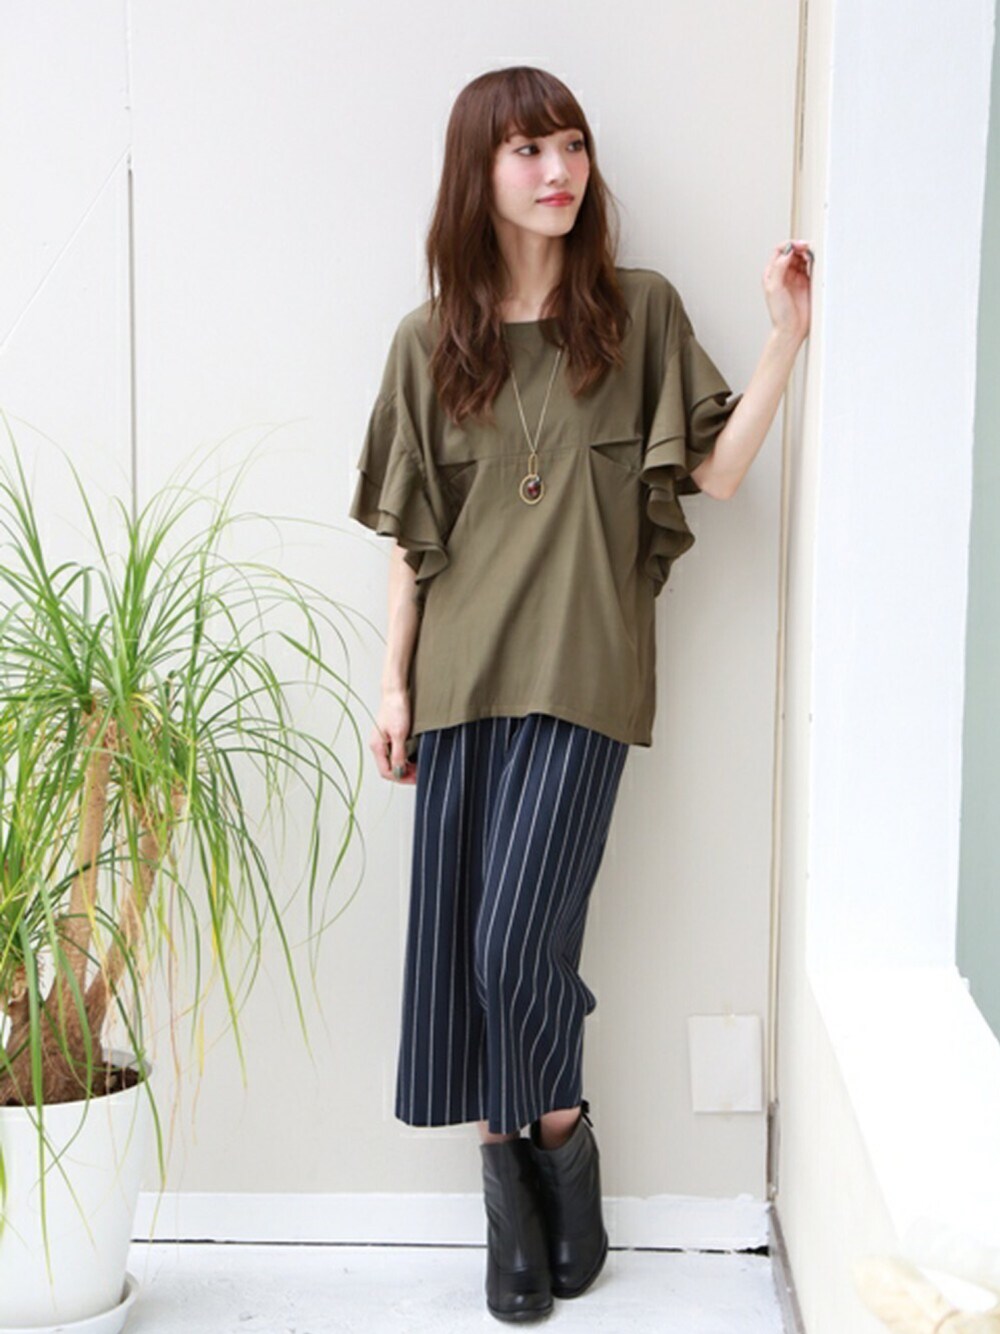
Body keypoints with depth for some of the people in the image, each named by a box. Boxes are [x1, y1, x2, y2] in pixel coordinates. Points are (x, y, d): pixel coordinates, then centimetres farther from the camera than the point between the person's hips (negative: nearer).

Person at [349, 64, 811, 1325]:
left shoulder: (641, 311, 4)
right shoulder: (431, 339, 7)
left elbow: (716, 470, -2)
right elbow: (409, 532, 8)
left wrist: (786, 335, -11)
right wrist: (392, 681, 5)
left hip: (582, 674, -2)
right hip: (464, 676, 3)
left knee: (518, 938, -8)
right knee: (458, 942, 3)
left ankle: (560, 1141, 18)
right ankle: (508, 1174, 19)